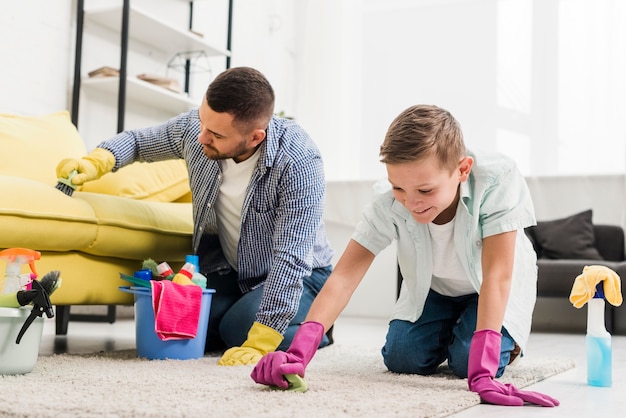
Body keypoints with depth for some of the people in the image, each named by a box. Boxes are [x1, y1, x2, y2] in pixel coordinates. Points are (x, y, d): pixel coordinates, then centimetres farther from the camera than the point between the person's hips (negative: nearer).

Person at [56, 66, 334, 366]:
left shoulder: (298, 162, -32)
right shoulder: (194, 126, -16)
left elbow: (291, 258, -35)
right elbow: (137, 141, 5)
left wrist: (260, 343, -39)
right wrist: (95, 163, -17)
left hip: (295, 274, -4)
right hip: (226, 267, 5)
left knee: (240, 330, -28)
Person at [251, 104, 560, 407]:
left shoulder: (497, 181, -41)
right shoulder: (388, 206, -33)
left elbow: (497, 274, -42)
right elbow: (344, 276, -37)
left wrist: (482, 373, -50)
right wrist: (299, 353, -53)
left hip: (493, 288, -2)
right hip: (432, 287, 3)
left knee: (466, 361, -23)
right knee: (401, 359, -12)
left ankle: (507, 340, 13)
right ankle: (448, 333, 21)